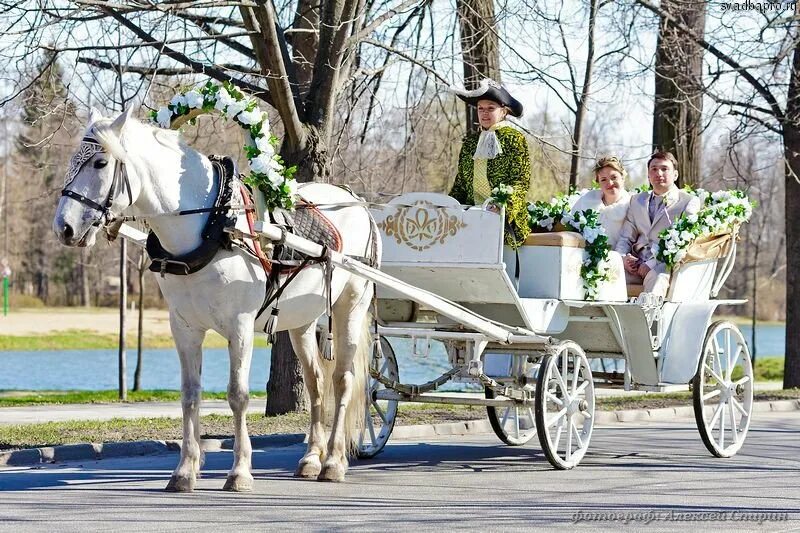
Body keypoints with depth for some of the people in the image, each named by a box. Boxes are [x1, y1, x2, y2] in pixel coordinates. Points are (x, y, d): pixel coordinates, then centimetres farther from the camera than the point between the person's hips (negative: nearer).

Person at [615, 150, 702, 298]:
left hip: (665, 266, -4)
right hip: (635, 266, 4)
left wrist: (652, 264, -17)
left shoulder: (689, 202, 6)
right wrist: (623, 257, -4)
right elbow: (625, 237, 20)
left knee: (657, 279, -38)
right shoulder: (637, 200, 24)